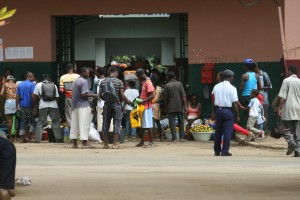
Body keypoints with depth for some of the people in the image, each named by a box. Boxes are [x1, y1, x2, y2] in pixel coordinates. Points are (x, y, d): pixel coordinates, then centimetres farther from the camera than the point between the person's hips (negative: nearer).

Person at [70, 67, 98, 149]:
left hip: (74, 105, 9)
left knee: (75, 124, 9)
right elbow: (84, 94, -20)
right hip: (83, 105, -9)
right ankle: (84, 143, -11)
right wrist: (93, 95, -6)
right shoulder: (84, 81, -12)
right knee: (84, 124, -8)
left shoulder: (75, 81, 16)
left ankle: (74, 143, 11)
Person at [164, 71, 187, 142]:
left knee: (172, 122, 1)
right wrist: (185, 105, 2)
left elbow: (165, 98, -1)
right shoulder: (179, 84, -1)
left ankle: (174, 138, -4)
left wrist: (165, 107, 10)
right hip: (179, 106, 2)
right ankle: (182, 137, 9)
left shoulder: (167, 85, -4)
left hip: (171, 107, -2)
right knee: (181, 122, 11)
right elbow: (183, 96, -4)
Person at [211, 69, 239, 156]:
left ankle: (217, 151, 20)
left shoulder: (216, 87, 6)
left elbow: (213, 101, 9)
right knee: (228, 131, 0)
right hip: (228, 111, -5)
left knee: (218, 131, 14)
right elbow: (234, 103, -11)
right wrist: (237, 115, -5)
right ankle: (225, 151, -2)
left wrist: (214, 112, 16)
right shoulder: (232, 88, -9)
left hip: (218, 110, 5)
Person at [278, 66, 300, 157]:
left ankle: (291, 143, -20)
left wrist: (280, 108, -5)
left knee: (287, 129, 4)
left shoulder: (286, 81, -4)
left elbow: (283, 97, -9)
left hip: (288, 109, -4)